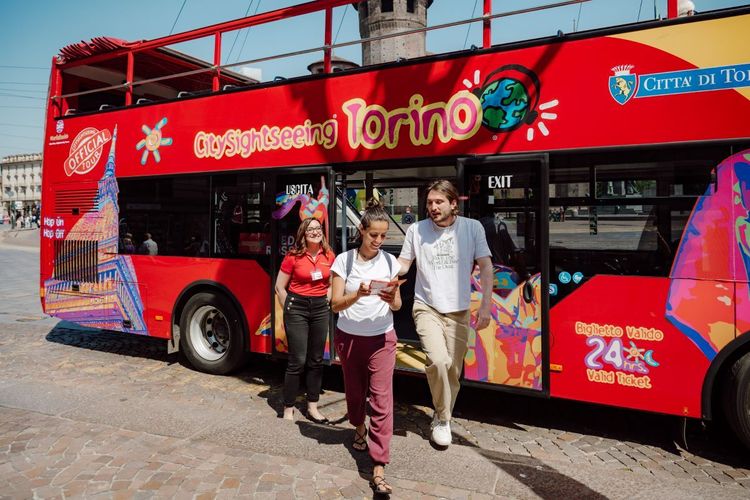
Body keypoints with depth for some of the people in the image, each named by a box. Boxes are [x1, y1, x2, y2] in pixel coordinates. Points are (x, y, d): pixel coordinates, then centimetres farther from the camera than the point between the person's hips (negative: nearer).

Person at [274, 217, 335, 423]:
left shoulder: (329, 256, 3)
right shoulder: (294, 256, -8)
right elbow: (280, 287, -2)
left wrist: (325, 303, 6)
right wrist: (289, 311, -1)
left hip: (320, 308, 4)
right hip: (297, 307, -4)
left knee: (316, 360, 10)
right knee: (297, 361, -3)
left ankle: (313, 407, 22)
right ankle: (288, 409, 12)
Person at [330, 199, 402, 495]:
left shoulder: (390, 262, -2)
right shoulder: (344, 260, -6)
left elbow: (397, 306, 1)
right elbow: (336, 304, -9)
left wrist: (391, 299, -22)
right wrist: (358, 294, -28)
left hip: (381, 338, 0)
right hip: (349, 337, 0)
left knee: (381, 399, -6)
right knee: (354, 391, 17)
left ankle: (378, 471, -2)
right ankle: (360, 430, 49)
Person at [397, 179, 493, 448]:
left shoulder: (472, 227, -3)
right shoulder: (416, 230, -1)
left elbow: (485, 267, -1)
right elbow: (402, 265, 5)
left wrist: (485, 305, -7)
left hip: (458, 312, 1)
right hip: (426, 308, -1)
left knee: (453, 371, 7)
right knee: (438, 360, -22)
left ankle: (441, 418, 33)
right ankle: (442, 418, 4)